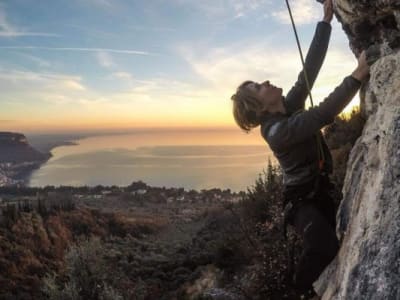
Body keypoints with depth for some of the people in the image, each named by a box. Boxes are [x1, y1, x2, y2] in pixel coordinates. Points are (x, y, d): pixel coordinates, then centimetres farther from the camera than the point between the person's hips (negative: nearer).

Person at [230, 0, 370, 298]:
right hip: (300, 198, -8)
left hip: (321, 190, 8)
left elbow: (310, 68, -3)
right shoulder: (276, 131, -24)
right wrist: (357, 76, -33)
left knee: (331, 244, 8)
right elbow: (323, 115, -33)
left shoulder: (289, 106, 0)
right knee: (324, 247, -28)